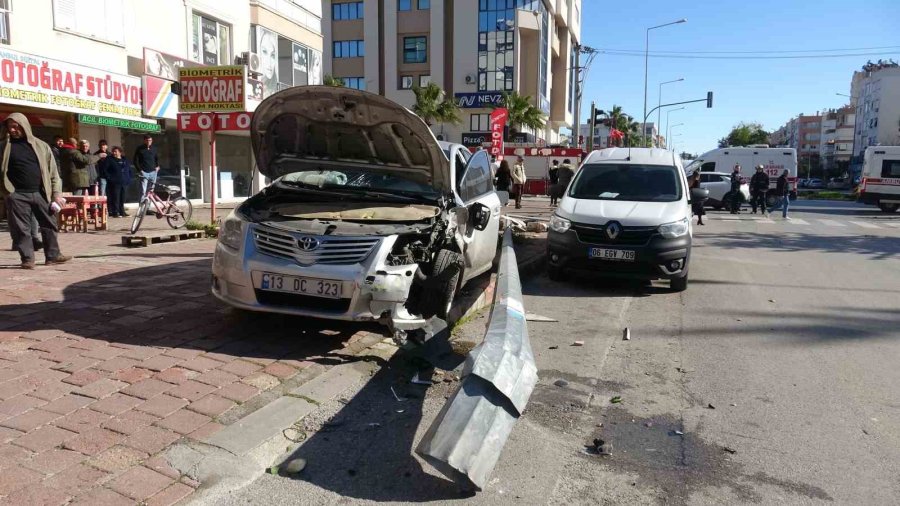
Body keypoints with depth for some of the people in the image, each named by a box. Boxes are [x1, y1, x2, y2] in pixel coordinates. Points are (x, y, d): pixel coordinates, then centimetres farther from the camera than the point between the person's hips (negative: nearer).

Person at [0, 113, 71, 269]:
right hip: (17, 195, -1)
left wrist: (56, 194, 2)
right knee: (21, 228, 2)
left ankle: (52, 255, 16)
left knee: (49, 225, 5)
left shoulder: (41, 146, 7)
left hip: (40, 193, 1)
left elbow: (53, 171, 7)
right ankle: (27, 258, 10)